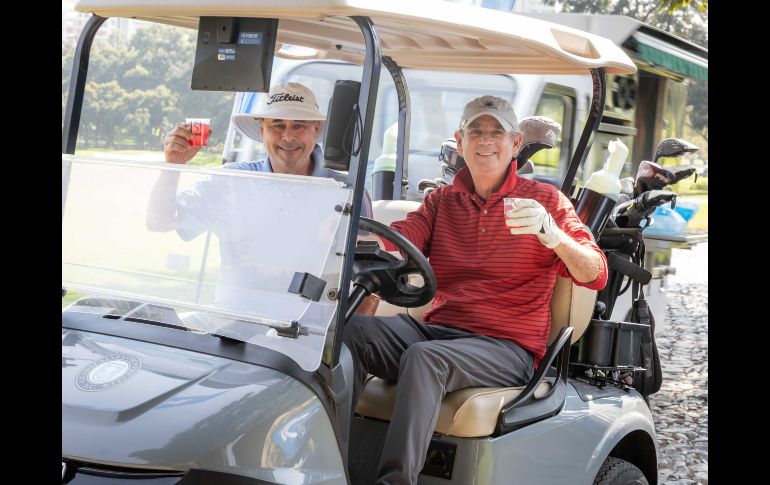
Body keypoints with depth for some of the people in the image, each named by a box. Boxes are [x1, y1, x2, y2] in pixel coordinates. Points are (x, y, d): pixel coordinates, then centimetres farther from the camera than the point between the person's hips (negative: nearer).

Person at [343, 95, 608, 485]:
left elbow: (595, 275, -5)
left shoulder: (544, 200, 7)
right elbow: (392, 244, 2)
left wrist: (549, 232, -24)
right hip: (437, 330, 4)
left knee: (423, 357, -35)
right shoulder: (442, 200, 19)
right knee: (350, 329, -24)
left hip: (507, 347, -4)